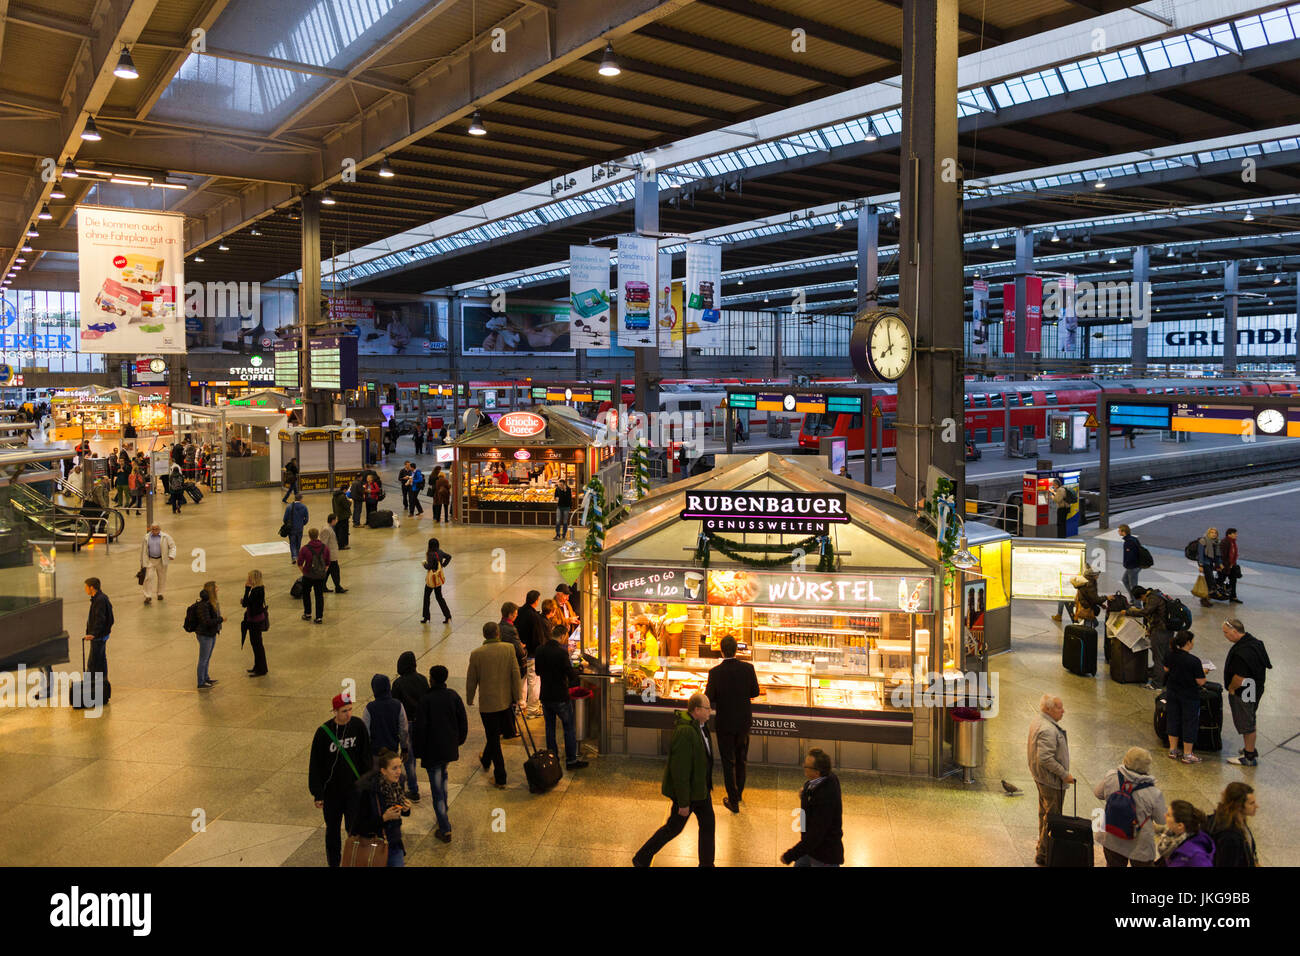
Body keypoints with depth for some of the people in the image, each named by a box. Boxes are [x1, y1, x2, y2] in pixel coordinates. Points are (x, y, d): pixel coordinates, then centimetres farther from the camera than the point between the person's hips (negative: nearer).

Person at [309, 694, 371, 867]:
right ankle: (334, 862, 30)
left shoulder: (358, 725, -8)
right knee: (332, 829, 13)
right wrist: (318, 794, -7)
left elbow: (365, 756, 2)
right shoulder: (323, 732, -15)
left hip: (355, 788, 2)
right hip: (332, 791, -1)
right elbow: (315, 765, -8)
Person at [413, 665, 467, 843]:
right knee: (442, 776, 29)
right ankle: (443, 811, 40)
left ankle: (445, 829, 0)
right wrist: (459, 740, 20)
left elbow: (420, 728, -14)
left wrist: (419, 751, -4)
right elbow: (463, 721, 5)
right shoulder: (454, 696, -2)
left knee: (437, 788, 0)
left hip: (432, 750, -5)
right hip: (449, 747, 5)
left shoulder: (426, 700, -17)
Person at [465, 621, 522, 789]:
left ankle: (500, 779, 11)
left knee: (494, 739, 7)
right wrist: (517, 697, 3)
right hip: (506, 700, 2)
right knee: (494, 735, 25)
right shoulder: (508, 649, -8)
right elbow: (515, 674, -6)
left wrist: (469, 699, 13)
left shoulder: (476, 654, -11)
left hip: (487, 704, -2)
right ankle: (485, 760, 47)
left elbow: (471, 680, -3)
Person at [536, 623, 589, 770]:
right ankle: (571, 759, 11)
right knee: (569, 727, 7)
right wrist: (576, 671, 2)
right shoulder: (561, 652, -21)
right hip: (560, 696, -6)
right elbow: (571, 675, -18)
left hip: (545, 696, 6)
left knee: (550, 727, 17)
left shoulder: (540, 650, -1)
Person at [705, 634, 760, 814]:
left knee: (728, 761, 9)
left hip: (724, 723, -3)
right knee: (741, 758, 22)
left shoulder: (715, 672, -20)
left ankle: (733, 801, 13)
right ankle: (738, 792, 39)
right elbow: (755, 692, -2)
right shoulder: (748, 668, -13)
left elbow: (709, 698, -14)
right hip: (743, 720, 3)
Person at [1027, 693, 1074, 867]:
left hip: (1041, 777, 11)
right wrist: (1064, 774, -22)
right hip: (1052, 780, -11)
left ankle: (1043, 849, 37)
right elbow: (1045, 758, -31)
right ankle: (1043, 855, 9)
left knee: (1045, 813, 23)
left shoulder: (1038, 721, 5)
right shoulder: (1048, 730, -28)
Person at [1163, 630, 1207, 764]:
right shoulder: (1194, 661, -24)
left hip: (1172, 693, 5)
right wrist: (1203, 672, 0)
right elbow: (1200, 682, -18)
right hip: (1189, 696, -5)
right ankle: (1187, 755, 17)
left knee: (1172, 719, 17)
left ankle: (1173, 750, 28)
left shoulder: (1171, 655, -7)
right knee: (1189, 723, 9)